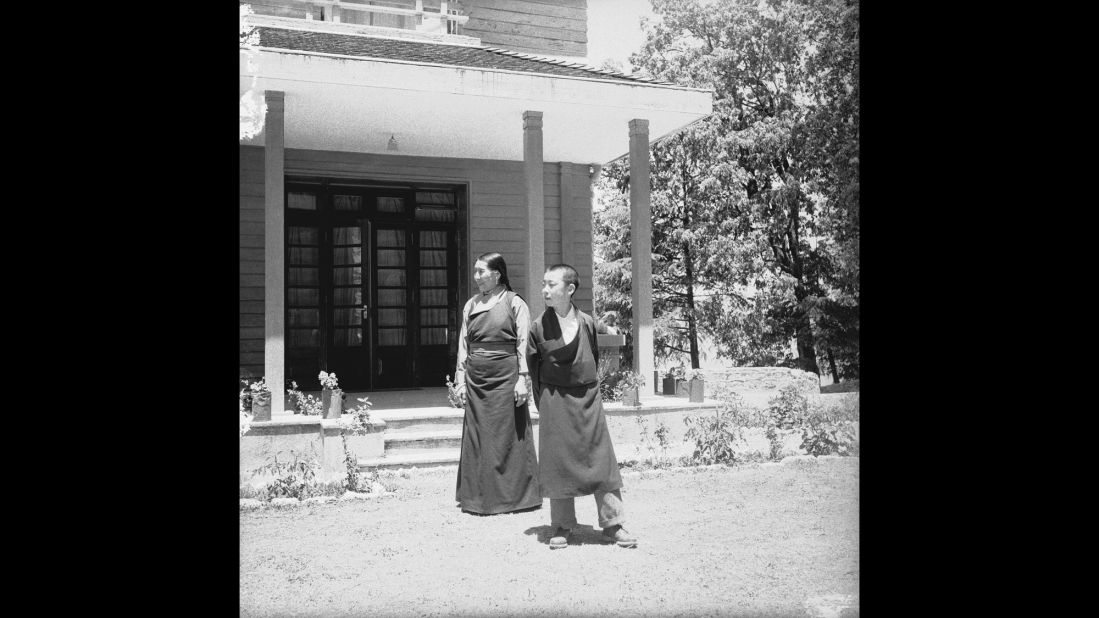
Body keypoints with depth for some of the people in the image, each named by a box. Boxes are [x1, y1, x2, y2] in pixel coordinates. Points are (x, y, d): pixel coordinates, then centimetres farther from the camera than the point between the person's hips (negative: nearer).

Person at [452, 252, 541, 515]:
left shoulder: (514, 303, -1)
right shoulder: (470, 305, 13)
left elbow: (524, 344, -5)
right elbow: (463, 344, 14)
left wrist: (523, 379, -11)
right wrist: (460, 379, 8)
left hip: (505, 377, -5)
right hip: (476, 380, 5)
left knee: (507, 435, -1)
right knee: (477, 436, 6)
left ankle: (512, 495, 10)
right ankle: (479, 496, 16)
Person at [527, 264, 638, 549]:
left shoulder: (586, 322, -1)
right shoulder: (539, 326, -4)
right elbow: (532, 365, 6)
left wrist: (587, 386, 11)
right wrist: (543, 401, 6)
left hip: (587, 399, 1)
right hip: (554, 400, -1)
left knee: (601, 459, 2)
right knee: (558, 462, 3)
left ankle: (612, 525, 12)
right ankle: (562, 527, 16)